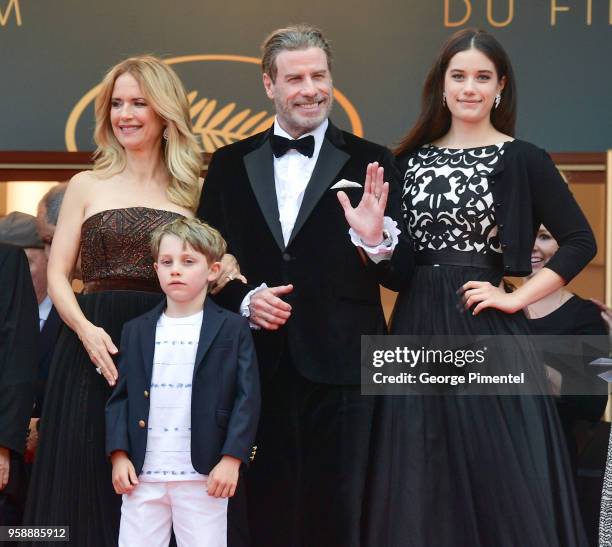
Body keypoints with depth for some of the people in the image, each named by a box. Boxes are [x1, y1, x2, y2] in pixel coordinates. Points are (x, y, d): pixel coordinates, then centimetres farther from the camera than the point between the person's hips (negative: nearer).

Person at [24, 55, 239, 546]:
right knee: (86, 484, -1)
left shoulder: (192, 192, 9)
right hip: (94, 343, -1)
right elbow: (58, 274, 3)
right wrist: (86, 330, -14)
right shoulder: (87, 185, 7)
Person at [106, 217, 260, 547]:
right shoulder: (136, 331, 10)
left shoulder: (233, 329, 1)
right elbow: (120, 396, 10)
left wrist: (232, 458, -11)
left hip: (205, 475, -3)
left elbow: (247, 398, -3)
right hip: (142, 473, 3)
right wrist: (119, 454, -1)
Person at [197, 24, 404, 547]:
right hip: (258, 366, 2)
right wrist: (244, 298, -8)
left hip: (341, 367, -2)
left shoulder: (371, 164, 3)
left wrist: (376, 238, -20)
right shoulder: (230, 164, 10)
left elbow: (397, 274, 1)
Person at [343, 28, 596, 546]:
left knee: (497, 473, -2)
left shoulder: (522, 160, -2)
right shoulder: (411, 158, 11)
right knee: (420, 480, 6)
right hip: (417, 328, 4)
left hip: (486, 330, -4)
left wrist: (517, 298, -9)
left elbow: (580, 242, -4)